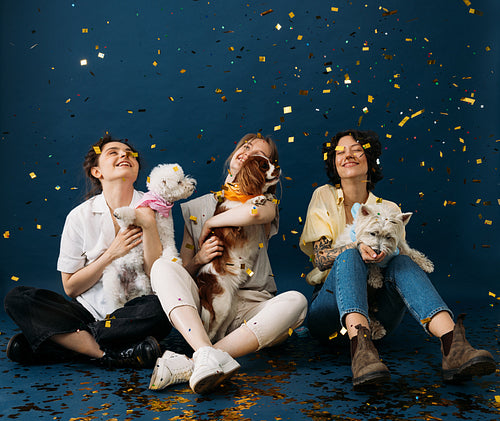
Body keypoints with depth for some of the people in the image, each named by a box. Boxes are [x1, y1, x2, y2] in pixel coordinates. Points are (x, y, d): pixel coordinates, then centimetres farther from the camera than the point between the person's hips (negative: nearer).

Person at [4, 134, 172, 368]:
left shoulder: (153, 209, -1)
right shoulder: (80, 217, 1)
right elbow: (71, 287, 2)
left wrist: (149, 225, -18)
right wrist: (111, 254, -11)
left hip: (133, 312, -2)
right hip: (88, 311, 2)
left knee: (160, 307, -34)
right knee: (17, 298, -17)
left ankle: (71, 341, -19)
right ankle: (111, 354, -26)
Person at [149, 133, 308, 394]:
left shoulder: (266, 202, 12)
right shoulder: (196, 208, 18)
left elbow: (256, 213, -18)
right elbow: (184, 271, 16)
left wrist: (210, 223, -4)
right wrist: (199, 259, -6)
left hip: (248, 308, -1)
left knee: (295, 301, -32)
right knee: (162, 266, -24)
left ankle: (187, 366, -42)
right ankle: (208, 354, -46)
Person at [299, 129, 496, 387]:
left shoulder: (388, 209, 13)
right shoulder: (324, 197, 7)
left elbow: (397, 254, 5)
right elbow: (321, 258, -4)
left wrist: (383, 249, -19)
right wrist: (358, 247, -25)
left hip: (374, 315, 2)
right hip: (331, 304, -1)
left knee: (401, 261, -27)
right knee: (349, 255, -30)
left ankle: (452, 345, -51)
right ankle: (360, 347, -56)